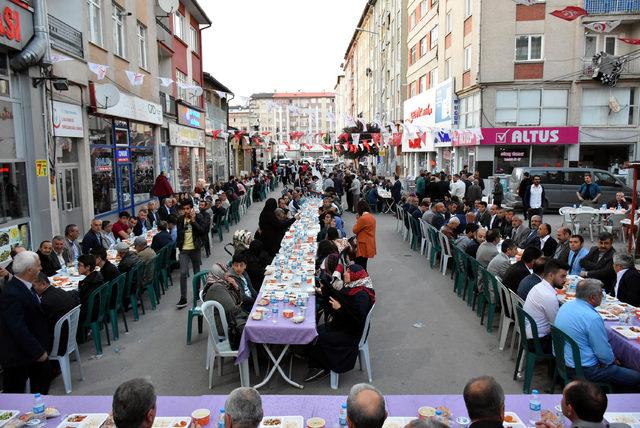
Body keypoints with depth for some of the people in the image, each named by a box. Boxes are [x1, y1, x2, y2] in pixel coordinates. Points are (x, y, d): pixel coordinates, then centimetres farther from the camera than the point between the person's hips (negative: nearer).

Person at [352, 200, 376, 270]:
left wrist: (357, 220, -1)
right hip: (369, 244, 9)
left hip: (364, 245, -9)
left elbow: (355, 230, -11)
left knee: (360, 265, -3)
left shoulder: (363, 218, -19)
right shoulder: (372, 217, 8)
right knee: (363, 265, 17)